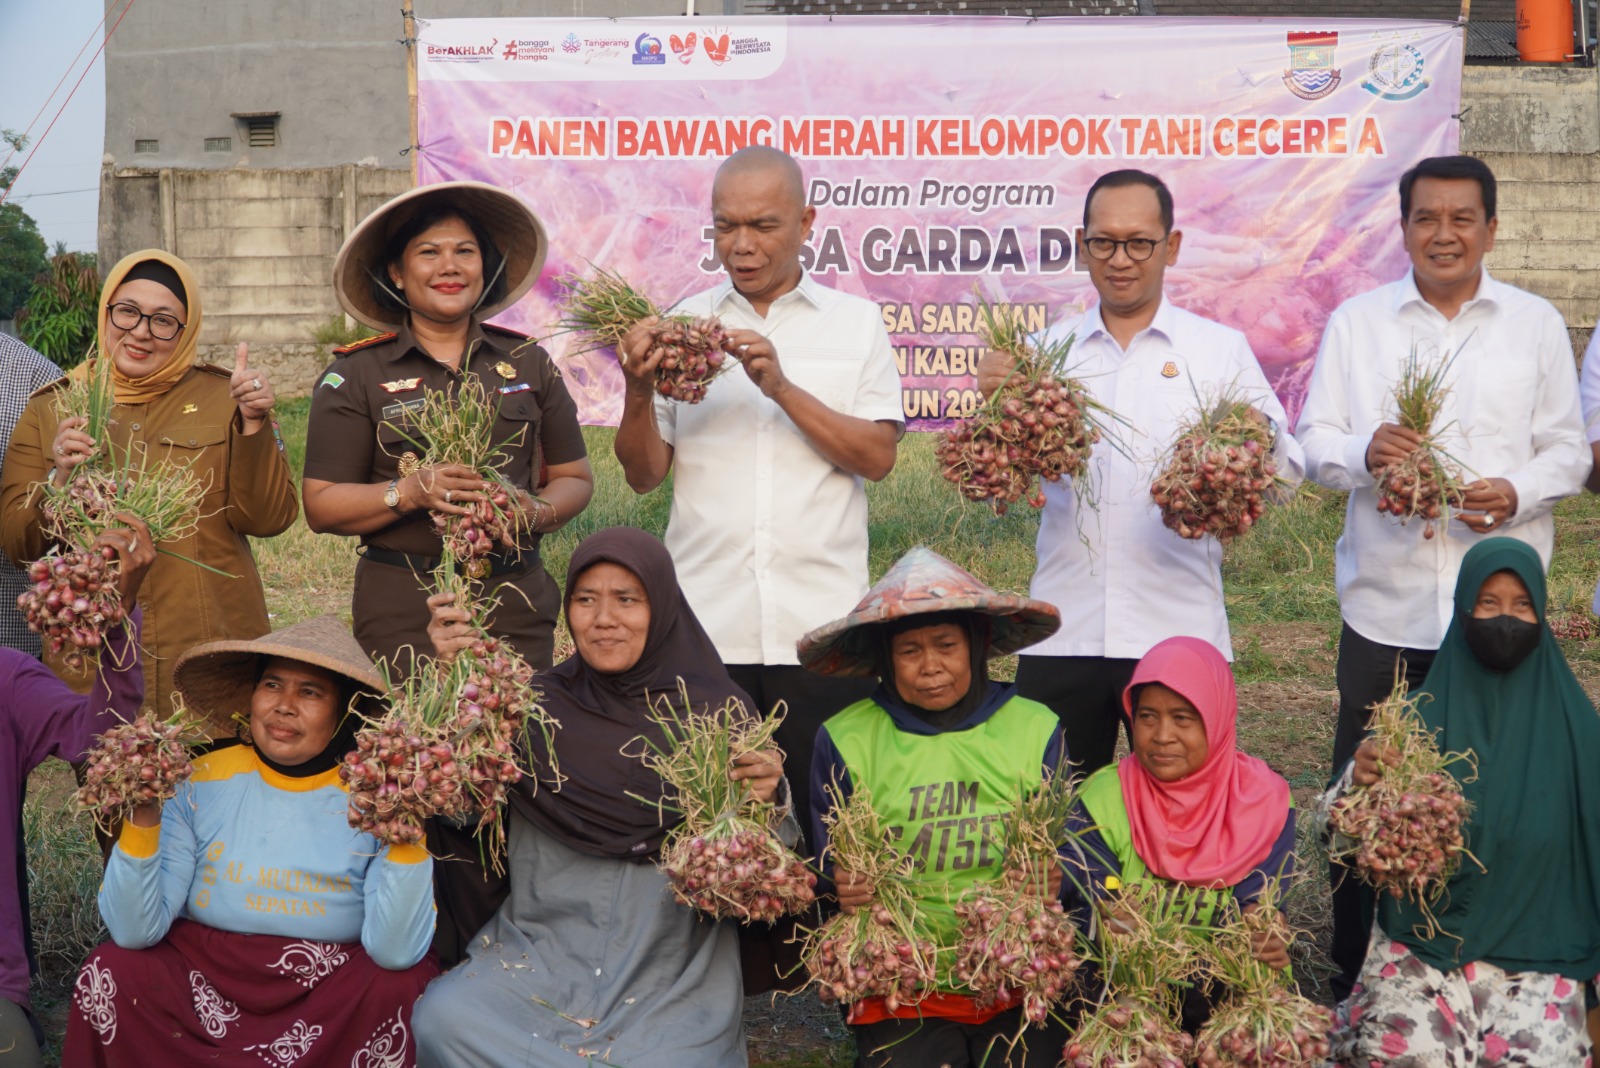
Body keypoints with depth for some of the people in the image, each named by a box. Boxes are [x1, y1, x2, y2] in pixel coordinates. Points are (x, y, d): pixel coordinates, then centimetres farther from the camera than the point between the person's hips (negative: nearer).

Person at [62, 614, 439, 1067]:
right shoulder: (199, 784, -2)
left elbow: (396, 953, -16)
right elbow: (135, 932, -10)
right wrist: (143, 819, -21)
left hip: (333, 1002, 0)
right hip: (201, 981, 0)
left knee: (398, 991, -28)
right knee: (112, 973, -23)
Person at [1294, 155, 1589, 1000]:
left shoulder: (1537, 324, 9)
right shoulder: (1356, 323, 10)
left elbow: (1567, 449, 8)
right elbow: (1314, 441, 6)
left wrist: (1518, 492, -13)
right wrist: (1363, 452, -16)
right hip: (1385, 602, 0)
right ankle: (1353, 979, 16)